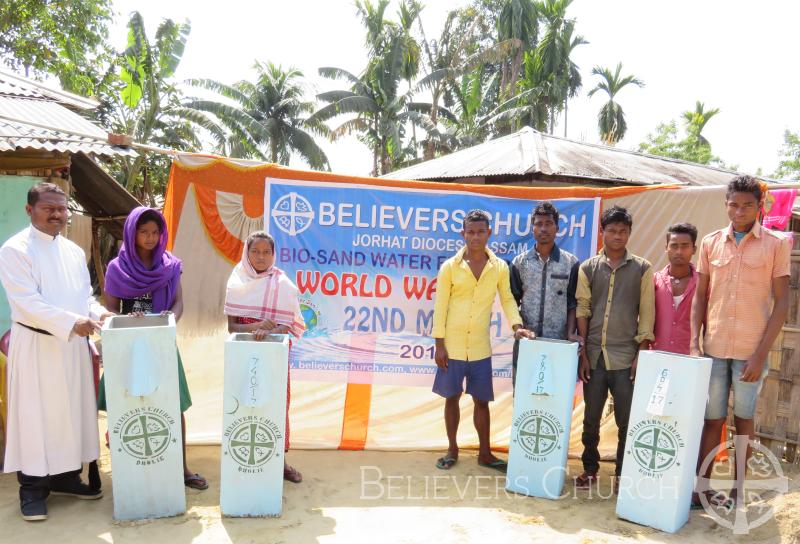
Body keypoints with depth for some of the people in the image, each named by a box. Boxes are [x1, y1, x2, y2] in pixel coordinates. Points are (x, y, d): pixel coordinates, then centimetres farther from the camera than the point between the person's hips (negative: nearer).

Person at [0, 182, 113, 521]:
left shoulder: (74, 251, 12)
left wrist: (97, 313, -5)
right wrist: (72, 322, -26)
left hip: (73, 344, 6)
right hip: (36, 345, -6)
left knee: (73, 410, 12)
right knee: (36, 415, 1)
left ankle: (66, 476, 26)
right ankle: (32, 489, 13)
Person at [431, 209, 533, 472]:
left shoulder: (500, 267, 0)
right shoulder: (449, 266, -6)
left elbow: (507, 299, 5)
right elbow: (440, 306, -4)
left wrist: (516, 325, -13)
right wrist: (439, 344, -7)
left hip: (480, 348, 1)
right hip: (452, 346, -1)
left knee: (482, 400, 10)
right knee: (452, 398, 11)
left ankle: (484, 453, 25)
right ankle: (452, 449, 27)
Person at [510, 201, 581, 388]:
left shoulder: (571, 263, 3)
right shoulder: (520, 262, 5)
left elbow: (573, 303, 4)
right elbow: (512, 302, 6)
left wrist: (570, 333, -8)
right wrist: (519, 328, -9)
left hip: (559, 343, -1)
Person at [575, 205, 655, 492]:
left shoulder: (642, 268, 3)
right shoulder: (588, 268, 5)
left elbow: (647, 313, 2)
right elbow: (582, 311, 4)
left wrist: (641, 353, -3)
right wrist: (582, 353, 0)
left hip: (625, 356, -1)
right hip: (594, 355, 1)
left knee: (627, 419, 3)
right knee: (591, 417, 9)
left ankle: (622, 473, 18)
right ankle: (590, 468, 25)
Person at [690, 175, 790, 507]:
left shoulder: (777, 244, -2)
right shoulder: (711, 243, 5)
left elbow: (782, 302, -4)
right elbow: (700, 296, 8)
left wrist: (761, 354, -9)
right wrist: (694, 344, -1)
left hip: (750, 351, -2)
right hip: (713, 348, 2)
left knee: (743, 419, 9)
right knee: (712, 419, 8)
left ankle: (737, 490, 22)